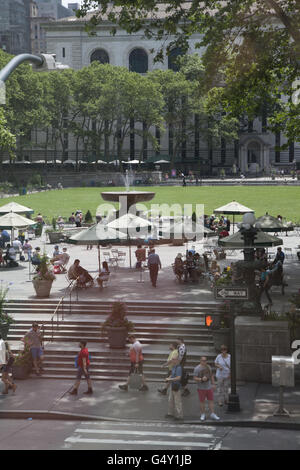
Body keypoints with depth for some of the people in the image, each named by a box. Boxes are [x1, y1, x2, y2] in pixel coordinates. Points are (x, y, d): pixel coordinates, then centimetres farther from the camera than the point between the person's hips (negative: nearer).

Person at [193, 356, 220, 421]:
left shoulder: (208, 367, 6)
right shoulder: (197, 368, -10)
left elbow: (211, 376, 15)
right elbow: (195, 378, -14)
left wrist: (213, 384, 11)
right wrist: (201, 379, -29)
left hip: (209, 387, 4)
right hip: (201, 388, -4)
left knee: (211, 401, 4)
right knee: (202, 402, 3)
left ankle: (212, 414, 9)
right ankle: (203, 415, 15)